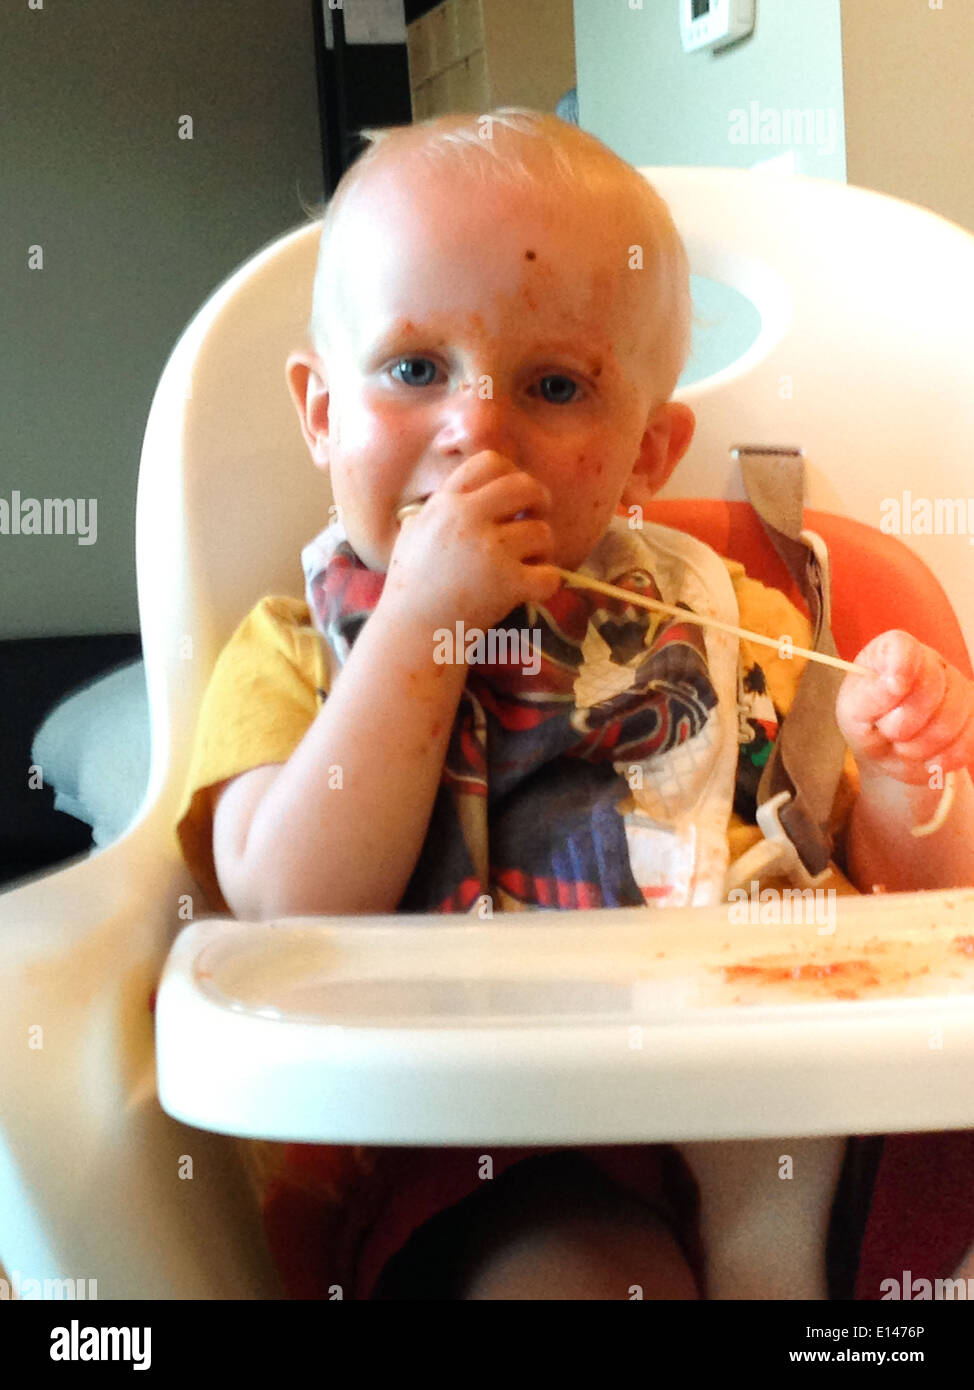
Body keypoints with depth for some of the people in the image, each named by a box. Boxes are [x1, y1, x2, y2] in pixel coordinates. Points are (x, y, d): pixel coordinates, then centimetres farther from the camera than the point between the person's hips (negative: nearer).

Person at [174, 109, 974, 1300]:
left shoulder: (732, 626, 10)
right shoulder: (290, 654, 6)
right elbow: (294, 912, -13)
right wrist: (421, 620, -16)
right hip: (481, 1154, -4)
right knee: (576, 1272, -32)